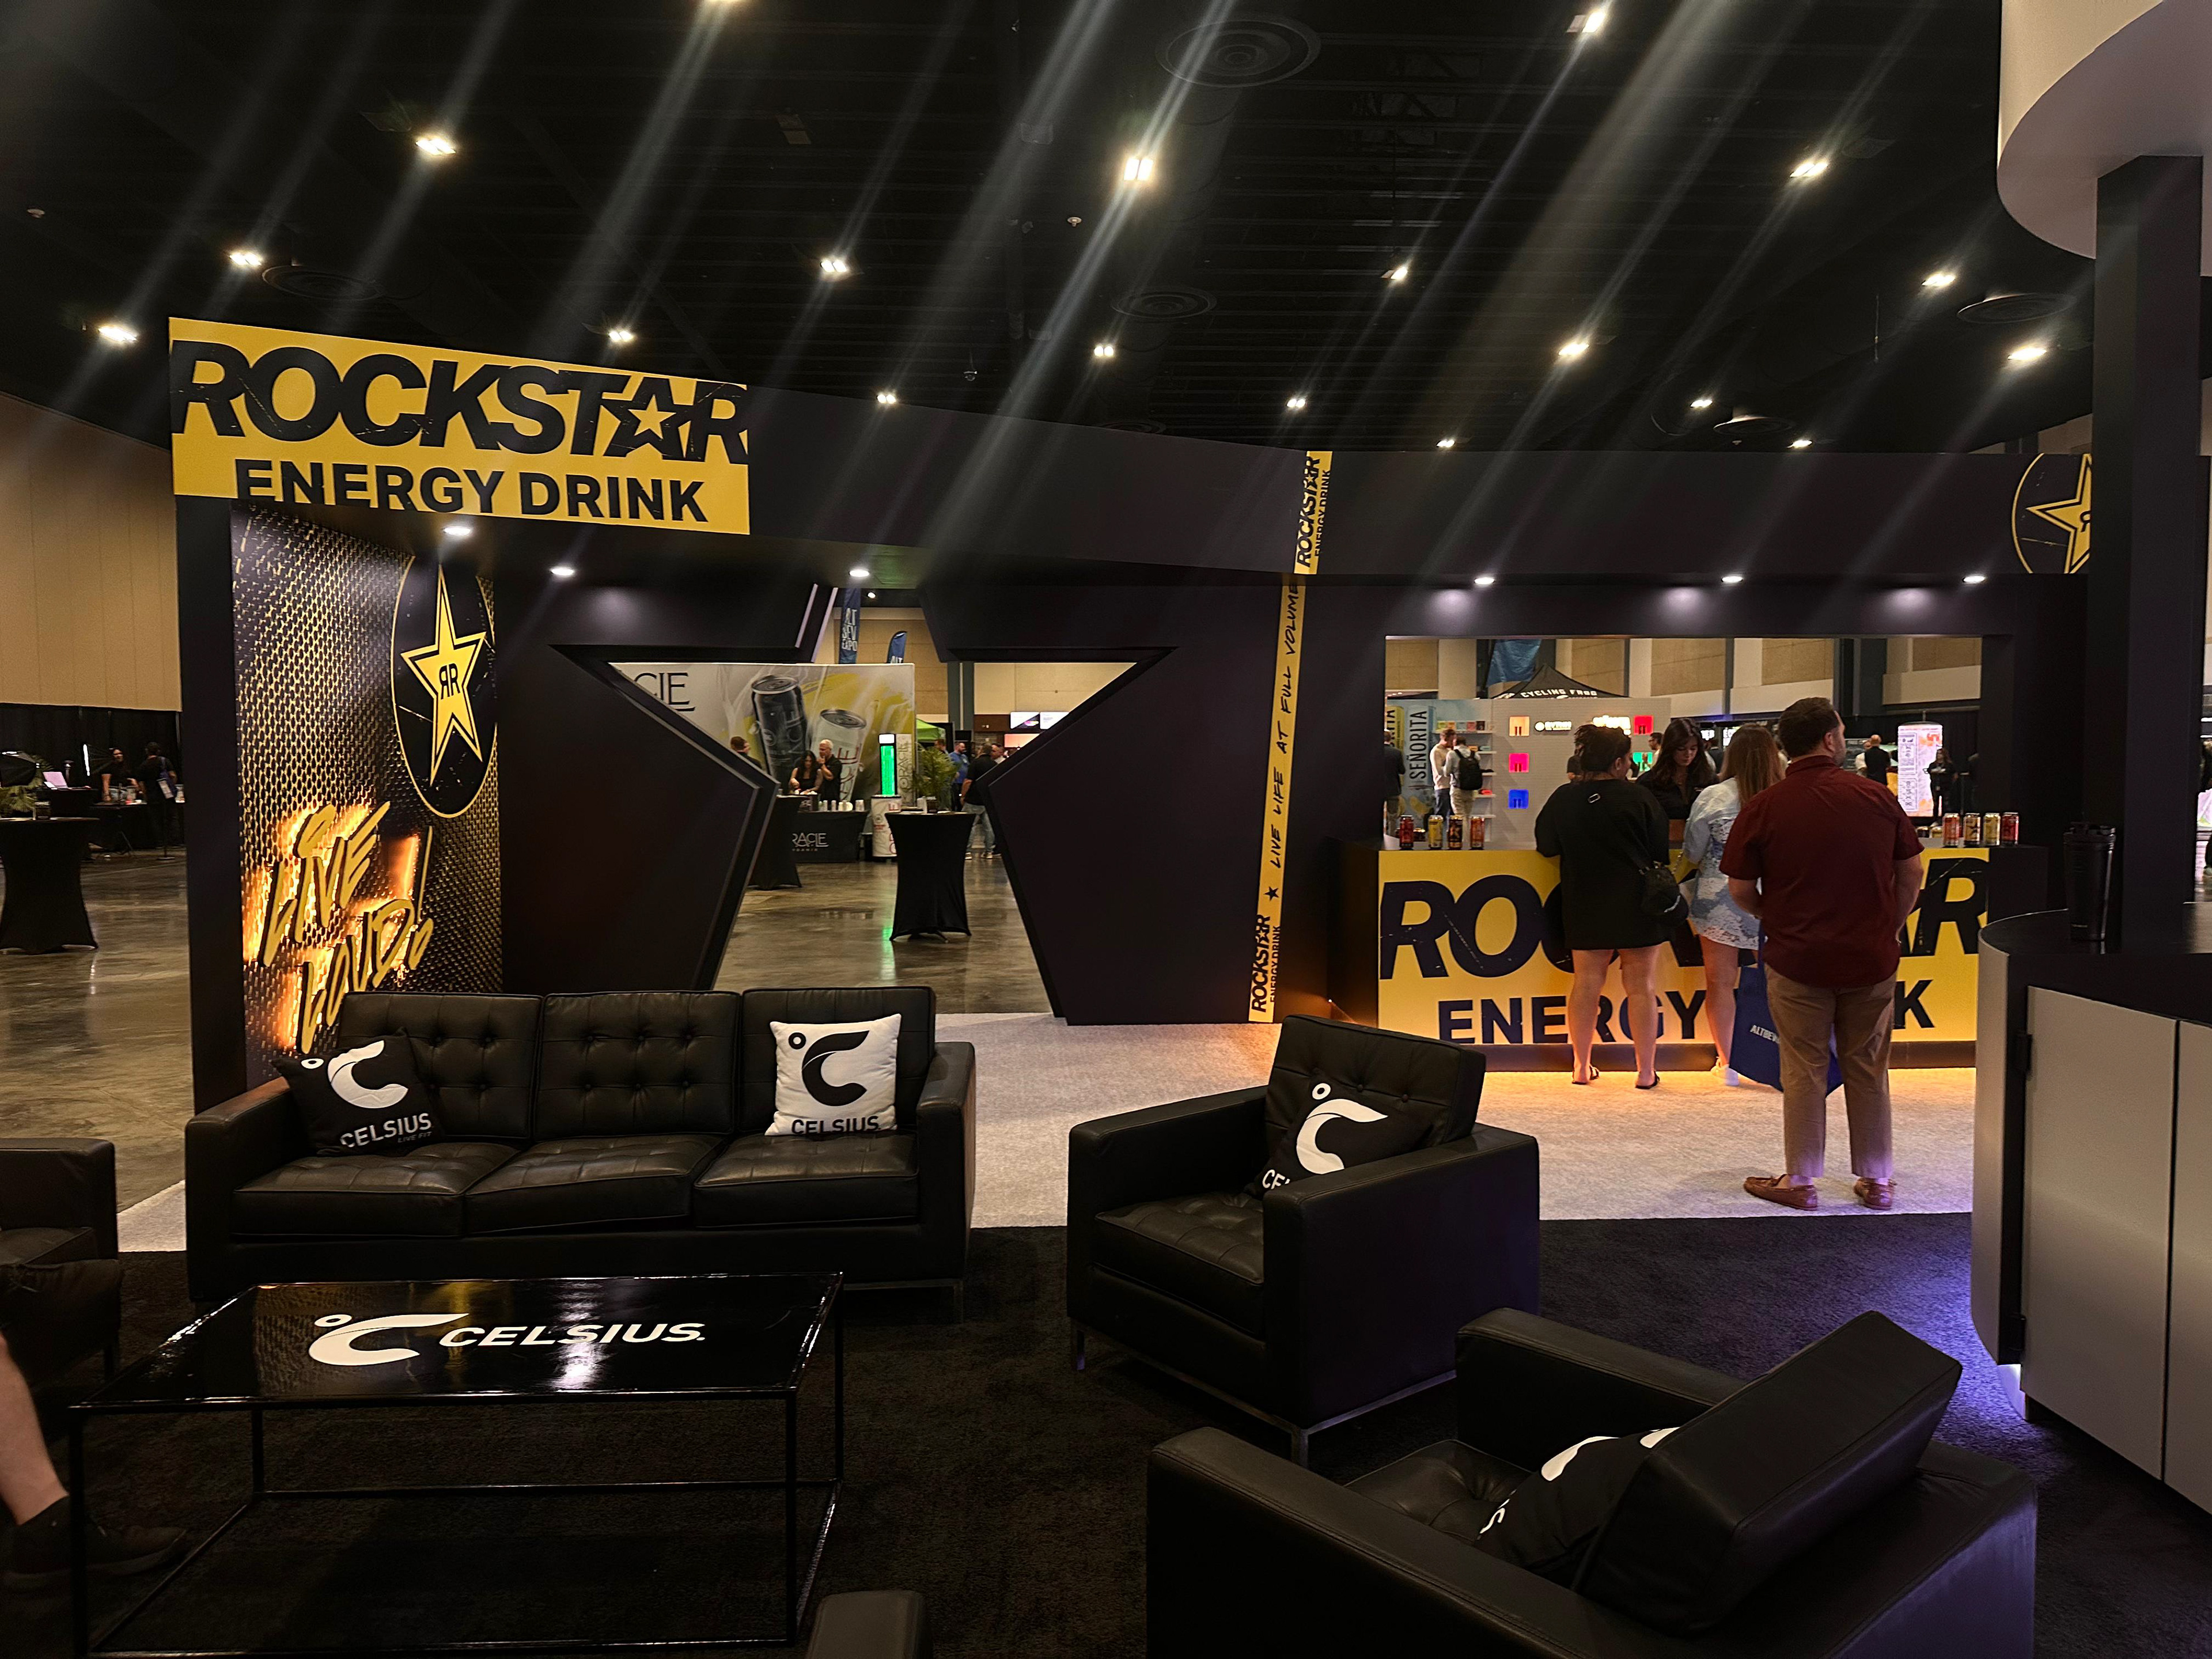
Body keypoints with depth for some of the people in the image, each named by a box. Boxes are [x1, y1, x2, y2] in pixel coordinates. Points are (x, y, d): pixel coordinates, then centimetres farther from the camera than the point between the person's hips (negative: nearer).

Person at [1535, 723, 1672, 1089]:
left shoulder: (1563, 799, -4)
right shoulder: (1639, 798, -10)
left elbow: (1546, 847, 5)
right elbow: (1660, 853, -3)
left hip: (1585, 906, 2)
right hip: (1637, 906, -2)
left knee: (1586, 982, 9)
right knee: (1640, 986, 5)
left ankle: (1582, 1066, 15)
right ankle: (1646, 1071, 10)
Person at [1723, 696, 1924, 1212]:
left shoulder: (1763, 807, -10)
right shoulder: (1877, 798, -3)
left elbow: (1740, 889, -6)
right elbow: (1911, 873, 5)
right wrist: (1889, 927, 17)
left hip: (1797, 958, -2)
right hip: (1871, 958, 2)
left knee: (1804, 1072, 7)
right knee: (1868, 1071, 14)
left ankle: (1800, 1180, 16)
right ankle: (1877, 1181, 24)